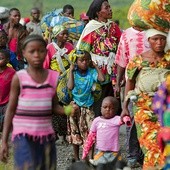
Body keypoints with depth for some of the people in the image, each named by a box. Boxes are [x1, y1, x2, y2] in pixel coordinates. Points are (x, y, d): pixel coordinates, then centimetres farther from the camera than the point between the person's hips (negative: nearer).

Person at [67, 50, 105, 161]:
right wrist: (71, 71, -18)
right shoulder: (74, 73, -7)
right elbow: (70, 87, -22)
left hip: (88, 106, 1)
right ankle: (76, 156, 22)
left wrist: (96, 66, -11)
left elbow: (102, 79, -21)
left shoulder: (91, 72, -4)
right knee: (75, 132, 9)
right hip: (76, 105, -1)